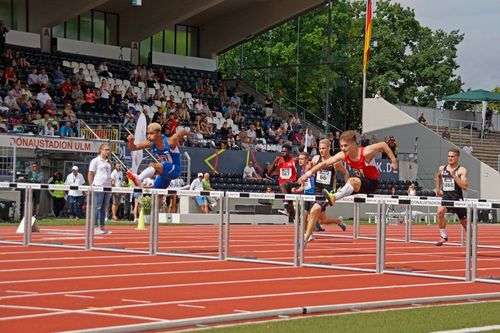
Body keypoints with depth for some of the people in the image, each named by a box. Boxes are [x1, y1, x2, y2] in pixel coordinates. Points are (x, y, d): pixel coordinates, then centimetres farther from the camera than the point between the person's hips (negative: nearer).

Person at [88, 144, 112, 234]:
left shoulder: (108, 162, 18)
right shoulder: (95, 161, -1)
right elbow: (90, 174, -3)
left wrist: (110, 185, 12)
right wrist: (91, 186, -7)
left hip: (107, 186, 7)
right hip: (98, 186, -7)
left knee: (104, 208, 8)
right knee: (97, 207, -6)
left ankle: (102, 227, 12)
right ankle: (96, 227, -5)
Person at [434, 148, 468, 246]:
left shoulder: (461, 170, -7)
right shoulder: (442, 169, 8)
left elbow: (465, 186, -19)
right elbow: (438, 177, 33)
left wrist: (454, 175, -23)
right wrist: (438, 189, 24)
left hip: (457, 198, -2)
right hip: (446, 197, 3)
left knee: (464, 222, 11)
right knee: (440, 211, -29)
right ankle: (443, 236, -16)